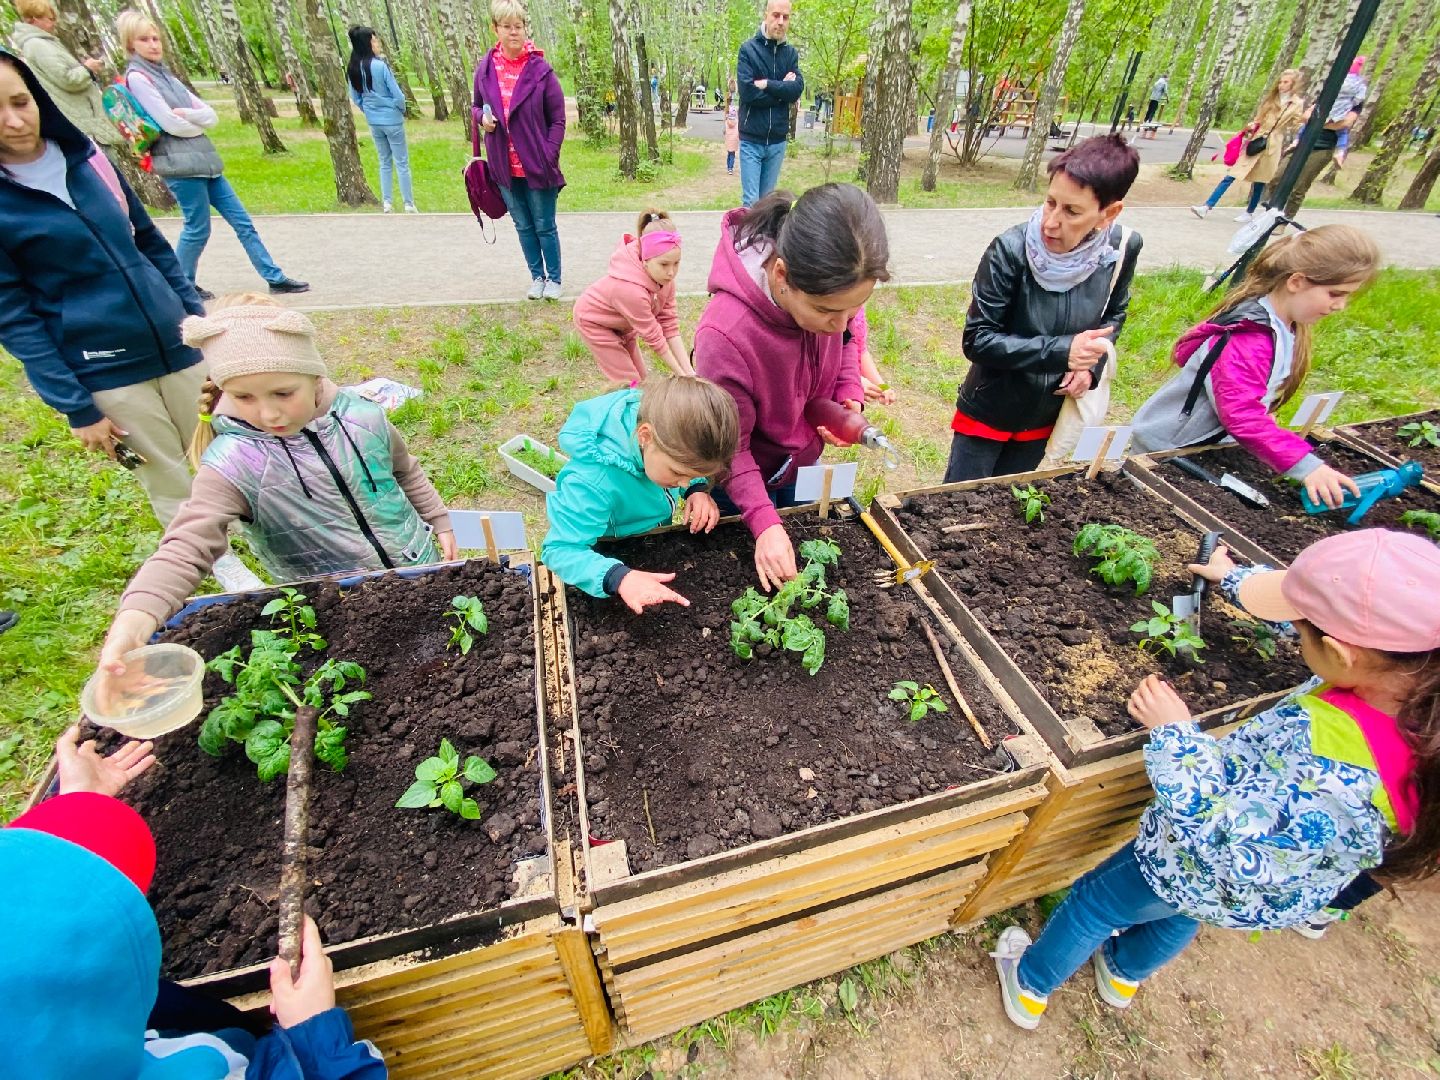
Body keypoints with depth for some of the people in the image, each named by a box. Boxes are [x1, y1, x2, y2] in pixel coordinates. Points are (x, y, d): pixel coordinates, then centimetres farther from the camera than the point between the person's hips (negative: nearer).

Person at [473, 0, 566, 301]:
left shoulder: (540, 69, -7)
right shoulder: (485, 68, 2)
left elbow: (558, 119, -4)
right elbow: (477, 106, 16)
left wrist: (548, 156, -12)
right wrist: (482, 118, -7)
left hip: (537, 165, -3)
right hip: (504, 166, 4)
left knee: (544, 226, 5)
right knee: (523, 226, 13)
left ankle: (554, 278, 20)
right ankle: (537, 276, 27)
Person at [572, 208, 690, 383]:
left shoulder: (664, 275, -20)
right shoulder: (631, 289, -41)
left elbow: (669, 323, -19)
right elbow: (653, 337, -33)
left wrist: (689, 371, -25)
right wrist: (681, 375, -25)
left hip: (620, 322, 8)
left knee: (641, 377, 11)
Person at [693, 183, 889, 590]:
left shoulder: (828, 289, -22)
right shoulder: (726, 334, -39)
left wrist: (851, 395, -14)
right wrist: (764, 523, -34)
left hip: (803, 464, 5)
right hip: (743, 482, -5)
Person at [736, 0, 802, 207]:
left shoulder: (791, 53, 9)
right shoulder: (748, 49, -2)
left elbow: (797, 89, -4)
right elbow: (747, 91, -14)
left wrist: (767, 84, -13)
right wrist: (781, 89, -6)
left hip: (778, 140, 4)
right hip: (752, 139, -3)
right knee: (751, 202, -7)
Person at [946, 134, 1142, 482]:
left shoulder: (1122, 249, -10)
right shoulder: (1010, 250, -24)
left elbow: (1114, 314, 8)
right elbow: (977, 340, -22)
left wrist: (1092, 364, -10)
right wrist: (1061, 351, -29)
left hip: (1046, 415, 4)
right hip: (988, 412, -4)